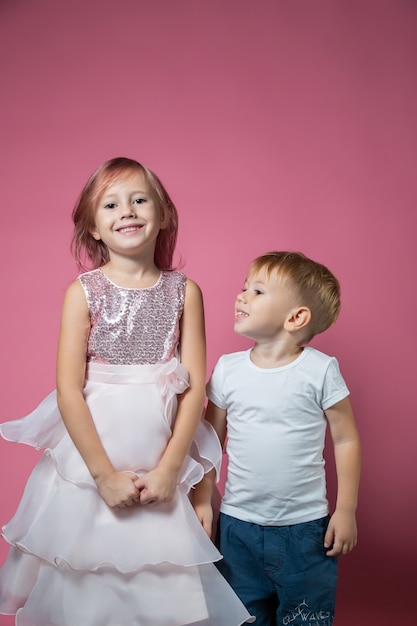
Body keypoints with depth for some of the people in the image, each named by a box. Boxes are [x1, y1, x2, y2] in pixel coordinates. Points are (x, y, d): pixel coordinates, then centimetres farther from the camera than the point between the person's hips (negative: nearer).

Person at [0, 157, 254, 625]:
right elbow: (69, 389, -8)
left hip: (161, 461, 1)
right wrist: (104, 474, -11)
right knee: (86, 588, 11)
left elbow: (195, 385, -3)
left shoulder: (184, 291, -1)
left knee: (161, 586, 11)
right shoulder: (83, 292, -5)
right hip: (91, 454, -1)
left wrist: (169, 467, -8)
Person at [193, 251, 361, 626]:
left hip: (305, 526, -2)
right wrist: (203, 501, 6)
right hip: (237, 524, 3)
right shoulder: (228, 369, -1)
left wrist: (346, 511, -3)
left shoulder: (320, 370, -9)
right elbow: (211, 439, 8)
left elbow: (346, 440, -3)